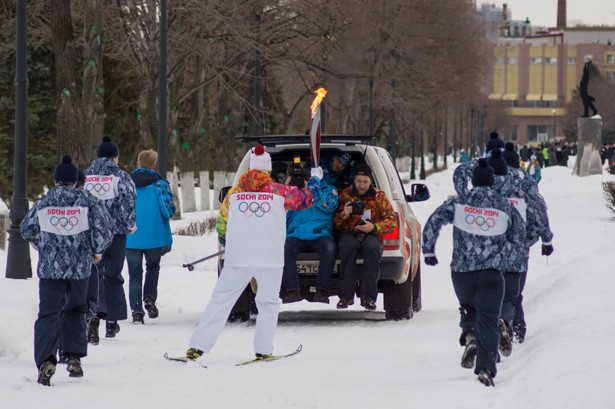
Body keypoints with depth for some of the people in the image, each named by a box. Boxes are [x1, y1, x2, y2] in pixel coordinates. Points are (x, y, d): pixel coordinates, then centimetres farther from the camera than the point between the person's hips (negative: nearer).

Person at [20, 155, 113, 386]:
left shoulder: (43, 204, 2)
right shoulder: (88, 203, -3)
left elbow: (27, 230, 15)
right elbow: (104, 232, -6)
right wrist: (96, 250, 13)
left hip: (49, 268, 0)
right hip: (79, 268, 1)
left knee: (48, 314, -3)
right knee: (75, 311, 19)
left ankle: (46, 361, -21)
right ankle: (74, 358, 17)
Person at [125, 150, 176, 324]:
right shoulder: (160, 183, -4)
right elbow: (169, 209, -9)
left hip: (130, 237, 1)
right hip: (154, 236, -1)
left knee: (135, 274, 8)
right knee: (153, 267, 21)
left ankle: (136, 311, 1)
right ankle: (149, 298, 1)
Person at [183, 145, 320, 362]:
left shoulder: (235, 192, 7)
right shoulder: (279, 191, 1)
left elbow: (222, 224, 16)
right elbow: (305, 198, 15)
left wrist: (226, 244, 35)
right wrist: (315, 179, 35)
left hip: (237, 257, 1)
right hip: (270, 259, -1)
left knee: (220, 301, 4)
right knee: (268, 303, 12)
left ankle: (198, 346, -1)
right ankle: (263, 349, 4)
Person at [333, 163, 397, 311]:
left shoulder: (379, 196, 9)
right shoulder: (345, 195, 10)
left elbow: (392, 221, 5)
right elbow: (335, 224, 7)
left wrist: (374, 227, -13)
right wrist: (344, 214, -15)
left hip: (371, 234, 0)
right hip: (349, 234, 0)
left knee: (372, 247, -37)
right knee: (348, 246, -37)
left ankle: (368, 297, -35)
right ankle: (346, 296, -34)